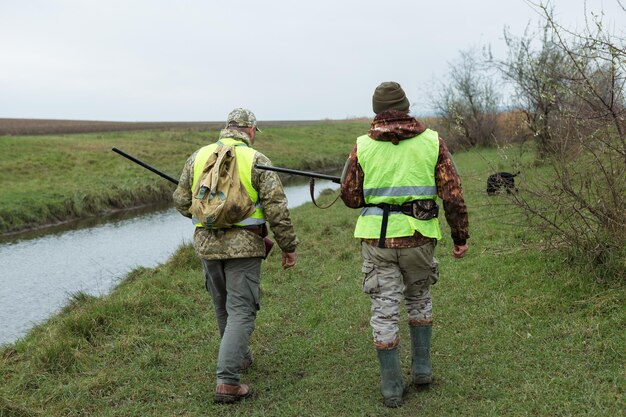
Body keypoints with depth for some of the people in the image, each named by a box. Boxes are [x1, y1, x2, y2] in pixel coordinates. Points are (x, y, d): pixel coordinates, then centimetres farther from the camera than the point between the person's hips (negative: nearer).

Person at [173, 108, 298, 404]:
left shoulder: (198, 157, 4)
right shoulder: (256, 160, -7)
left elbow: (181, 201, 10)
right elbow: (277, 208, -10)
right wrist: (288, 246, -1)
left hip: (207, 245, 5)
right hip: (244, 246, -4)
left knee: (223, 308, 22)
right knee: (241, 312, 0)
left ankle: (239, 357, 40)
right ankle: (227, 382, -6)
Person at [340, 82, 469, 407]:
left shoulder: (363, 146, -2)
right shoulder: (431, 142, -1)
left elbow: (350, 196, 3)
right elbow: (453, 194, -3)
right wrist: (461, 236, 6)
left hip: (376, 239, -1)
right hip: (419, 238, 1)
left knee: (384, 310, 6)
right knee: (419, 299, 24)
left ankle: (391, 388, 12)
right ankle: (421, 368, 27)